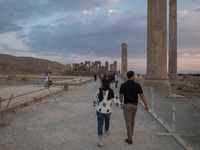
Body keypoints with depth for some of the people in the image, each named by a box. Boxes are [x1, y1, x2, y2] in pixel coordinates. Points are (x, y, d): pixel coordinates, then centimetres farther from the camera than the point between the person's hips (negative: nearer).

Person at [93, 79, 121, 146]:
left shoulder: (99, 90, -14)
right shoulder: (111, 91, -10)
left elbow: (95, 98, 0)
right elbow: (115, 100, -3)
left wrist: (94, 103, 22)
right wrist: (118, 104, 19)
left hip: (100, 110, -2)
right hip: (108, 110, 3)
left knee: (100, 124, 2)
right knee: (107, 120, 29)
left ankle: (100, 140, -10)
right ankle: (106, 132, 52)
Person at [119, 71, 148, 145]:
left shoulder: (123, 85, -9)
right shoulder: (137, 85, -7)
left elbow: (121, 97, -6)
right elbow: (142, 96, -4)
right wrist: (146, 105, 3)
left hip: (127, 105, -3)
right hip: (134, 105, 3)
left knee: (128, 122, 1)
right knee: (132, 119, 26)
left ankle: (130, 139, 0)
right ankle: (131, 132, 46)